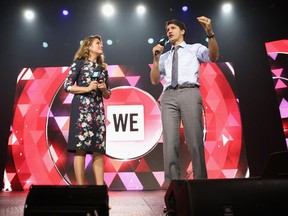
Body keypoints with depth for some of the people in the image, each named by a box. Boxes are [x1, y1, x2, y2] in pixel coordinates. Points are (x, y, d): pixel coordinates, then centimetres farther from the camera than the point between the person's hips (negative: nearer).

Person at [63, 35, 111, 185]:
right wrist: (87, 88, -12)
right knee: (80, 149, -7)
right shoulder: (79, 63, 5)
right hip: (82, 108, -5)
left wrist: (104, 89, -1)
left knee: (99, 150, 2)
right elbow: (67, 86, -3)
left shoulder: (103, 68, 19)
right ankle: (80, 186, -1)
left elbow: (107, 95, 20)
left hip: (98, 110, 5)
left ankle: (100, 186, 5)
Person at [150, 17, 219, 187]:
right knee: (170, 142, -6)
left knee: (195, 141, -8)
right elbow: (155, 80, 19)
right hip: (169, 96, 3)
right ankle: (172, 184, -2)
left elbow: (214, 57, 0)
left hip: (189, 93, -3)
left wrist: (210, 33, -14)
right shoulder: (165, 56, 29)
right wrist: (156, 58, 8)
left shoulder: (195, 48, 20)